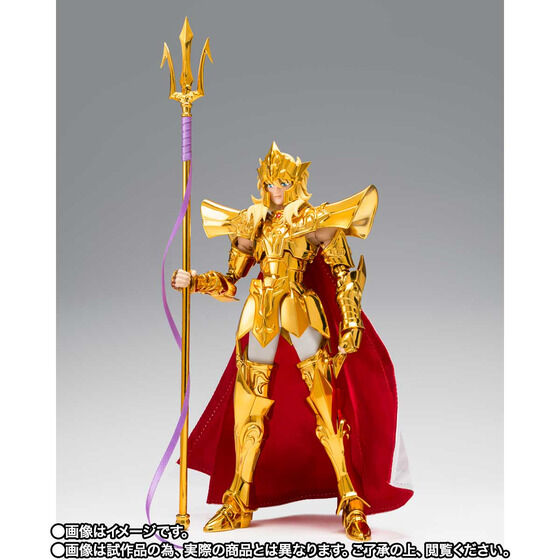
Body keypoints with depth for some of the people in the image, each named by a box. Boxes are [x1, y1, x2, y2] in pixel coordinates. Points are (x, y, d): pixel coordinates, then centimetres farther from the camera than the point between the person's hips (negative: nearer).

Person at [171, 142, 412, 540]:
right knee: (249, 407, 5)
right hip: (261, 320, 4)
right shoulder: (253, 224, 12)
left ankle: (352, 501, 0)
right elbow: (230, 281, 14)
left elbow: (345, 276, -3)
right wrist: (194, 281, -2)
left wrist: (351, 327, -11)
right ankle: (239, 503, 16)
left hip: (302, 315, -4)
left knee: (325, 405, -7)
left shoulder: (316, 222, 1)